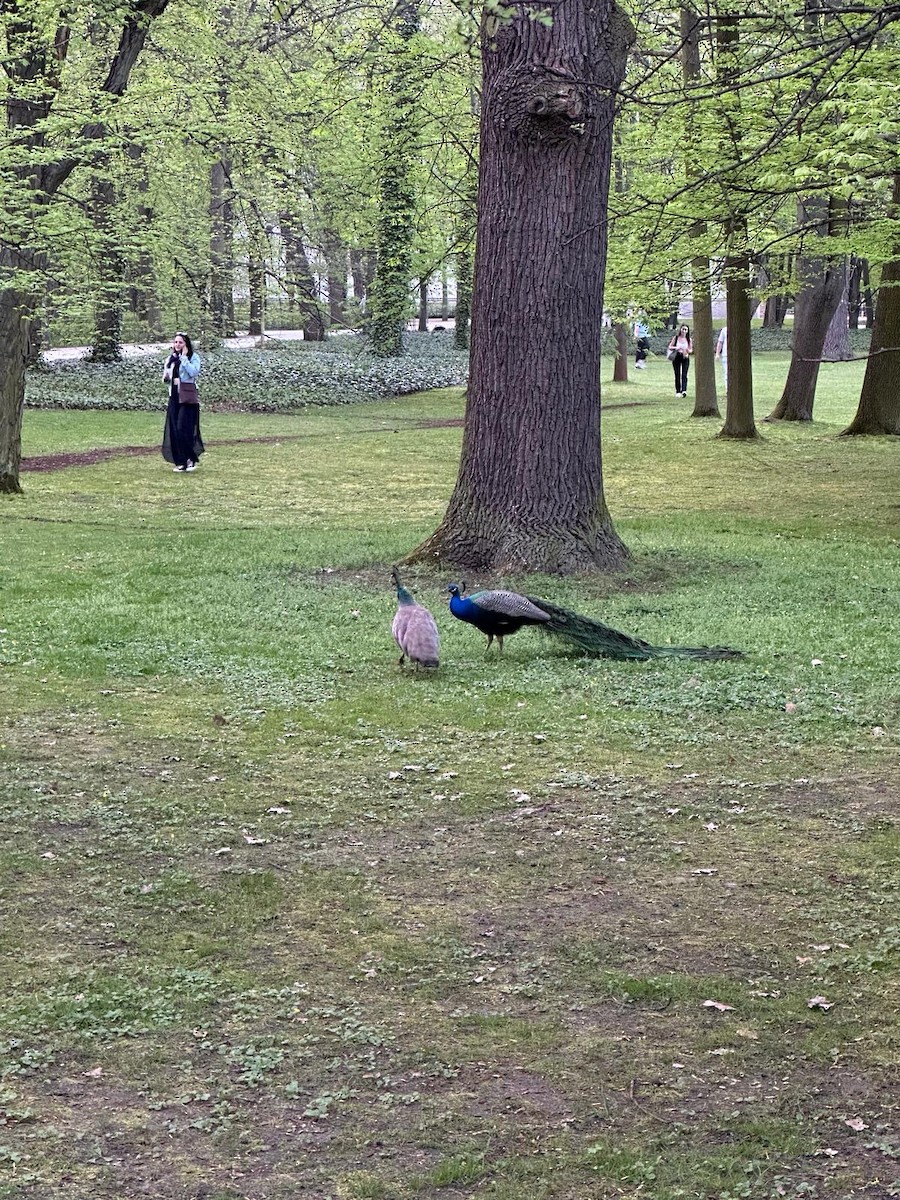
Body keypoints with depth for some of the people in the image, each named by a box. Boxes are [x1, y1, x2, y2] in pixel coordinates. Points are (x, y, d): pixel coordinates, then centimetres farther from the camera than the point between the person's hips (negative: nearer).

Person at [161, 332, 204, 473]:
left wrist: (184, 357, -16)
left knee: (184, 428, -12)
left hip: (187, 397, -6)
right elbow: (166, 377, 21)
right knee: (174, 430, 1)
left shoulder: (193, 357, -3)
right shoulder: (170, 359, 14)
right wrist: (165, 378, -2)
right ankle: (180, 461, 7)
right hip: (174, 396, 6)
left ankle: (191, 459, 0)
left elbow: (194, 372, -20)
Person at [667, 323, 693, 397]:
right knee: (677, 375, 4)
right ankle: (678, 391, 11)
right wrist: (675, 348, -17)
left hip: (685, 358, 0)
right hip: (676, 357, 0)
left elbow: (691, 350, 10)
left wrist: (688, 350, -14)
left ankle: (684, 390, -22)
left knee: (684, 375, -12)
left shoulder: (689, 339, 4)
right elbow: (670, 347, 2)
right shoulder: (676, 338, 2)